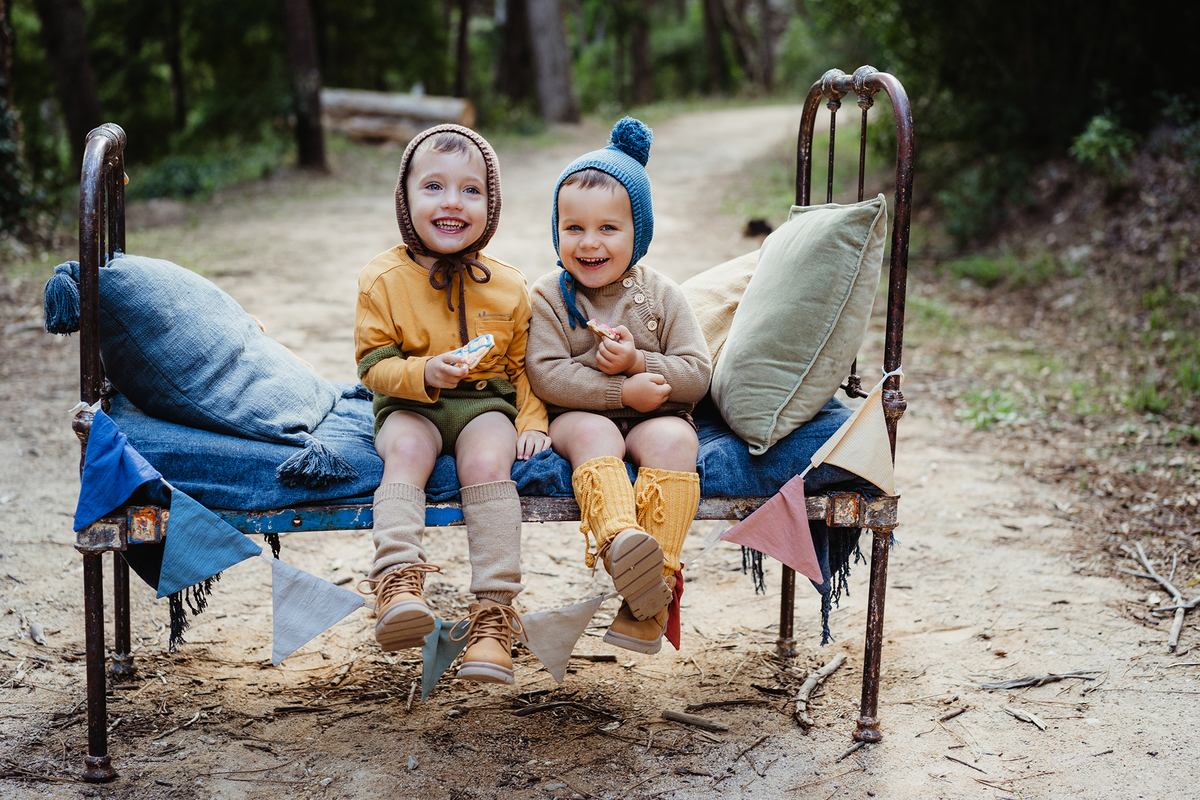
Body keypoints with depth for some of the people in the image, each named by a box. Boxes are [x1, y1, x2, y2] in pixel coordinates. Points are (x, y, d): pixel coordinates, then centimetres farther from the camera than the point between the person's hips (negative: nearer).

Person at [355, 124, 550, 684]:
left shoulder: (508, 286, 3)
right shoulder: (383, 280, -2)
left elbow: (525, 365, 11)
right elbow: (373, 366, -3)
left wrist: (532, 421, -4)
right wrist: (424, 373, -21)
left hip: (486, 404, 0)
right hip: (409, 406, 0)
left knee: (487, 462, -30)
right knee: (406, 451, -33)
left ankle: (493, 615, -30)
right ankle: (398, 585, -44)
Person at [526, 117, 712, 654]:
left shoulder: (661, 295, 4)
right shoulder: (550, 297, 1)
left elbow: (697, 374, -1)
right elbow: (545, 374, -11)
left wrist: (638, 361, -19)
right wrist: (623, 392, -18)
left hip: (655, 415, 1)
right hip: (580, 415, -1)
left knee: (673, 440, -32)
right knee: (593, 435, -35)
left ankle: (656, 578, -37)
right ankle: (620, 542, -59)